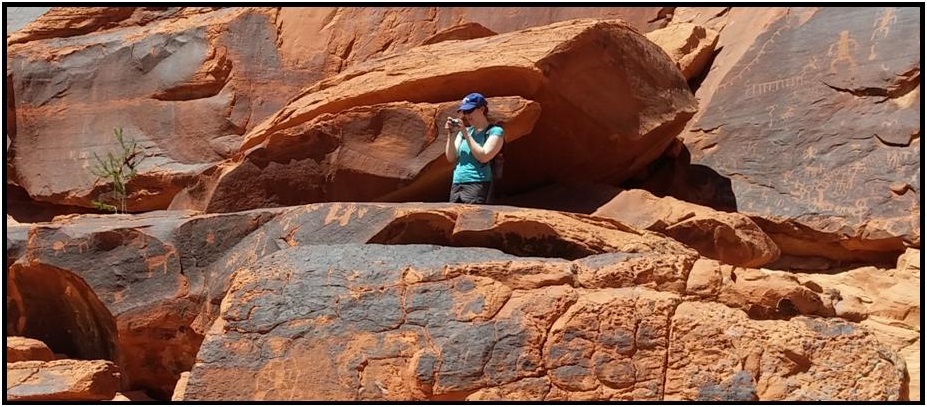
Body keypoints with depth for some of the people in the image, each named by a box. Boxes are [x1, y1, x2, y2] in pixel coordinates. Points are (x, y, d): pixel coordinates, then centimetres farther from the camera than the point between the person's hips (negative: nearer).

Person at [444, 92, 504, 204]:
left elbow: (484, 157, -12)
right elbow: (451, 158, 12)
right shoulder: (463, 131, 17)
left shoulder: (495, 131, 1)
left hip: (478, 185, -6)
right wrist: (450, 134, 0)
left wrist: (465, 133, -10)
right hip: (456, 185, 6)